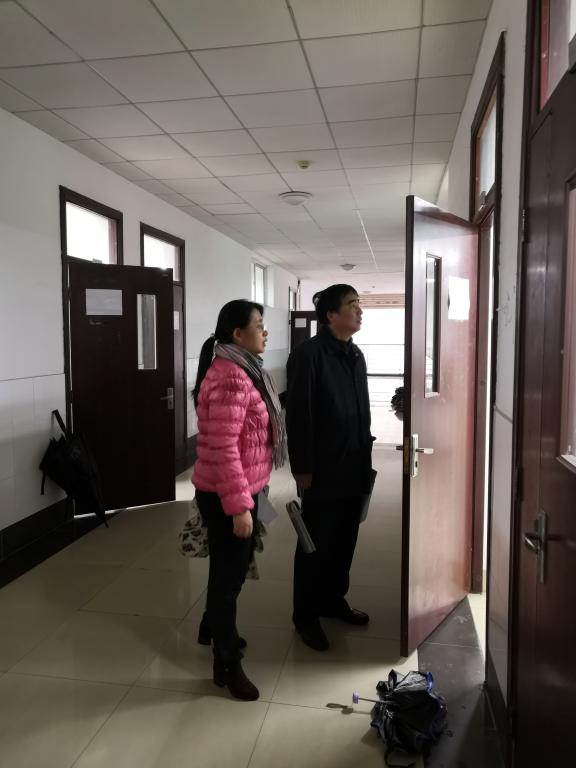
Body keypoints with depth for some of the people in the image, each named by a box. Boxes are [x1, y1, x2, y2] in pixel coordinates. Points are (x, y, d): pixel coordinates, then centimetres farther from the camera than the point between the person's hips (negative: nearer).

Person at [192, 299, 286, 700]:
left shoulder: (243, 370, 10)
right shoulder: (229, 377, -24)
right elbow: (223, 448, -27)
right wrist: (239, 506, -26)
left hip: (242, 487, 10)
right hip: (226, 495, -10)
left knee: (234, 567, 25)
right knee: (229, 572, 5)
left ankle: (214, 628, 48)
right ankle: (227, 663, 24)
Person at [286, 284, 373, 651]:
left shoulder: (356, 355, 10)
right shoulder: (308, 355, -14)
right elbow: (298, 415, -16)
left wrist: (366, 456, 14)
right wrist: (302, 467, -17)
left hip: (353, 468, 8)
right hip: (323, 470, -7)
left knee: (345, 540, 18)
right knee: (316, 544, 6)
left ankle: (334, 600, 37)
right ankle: (306, 615, 22)